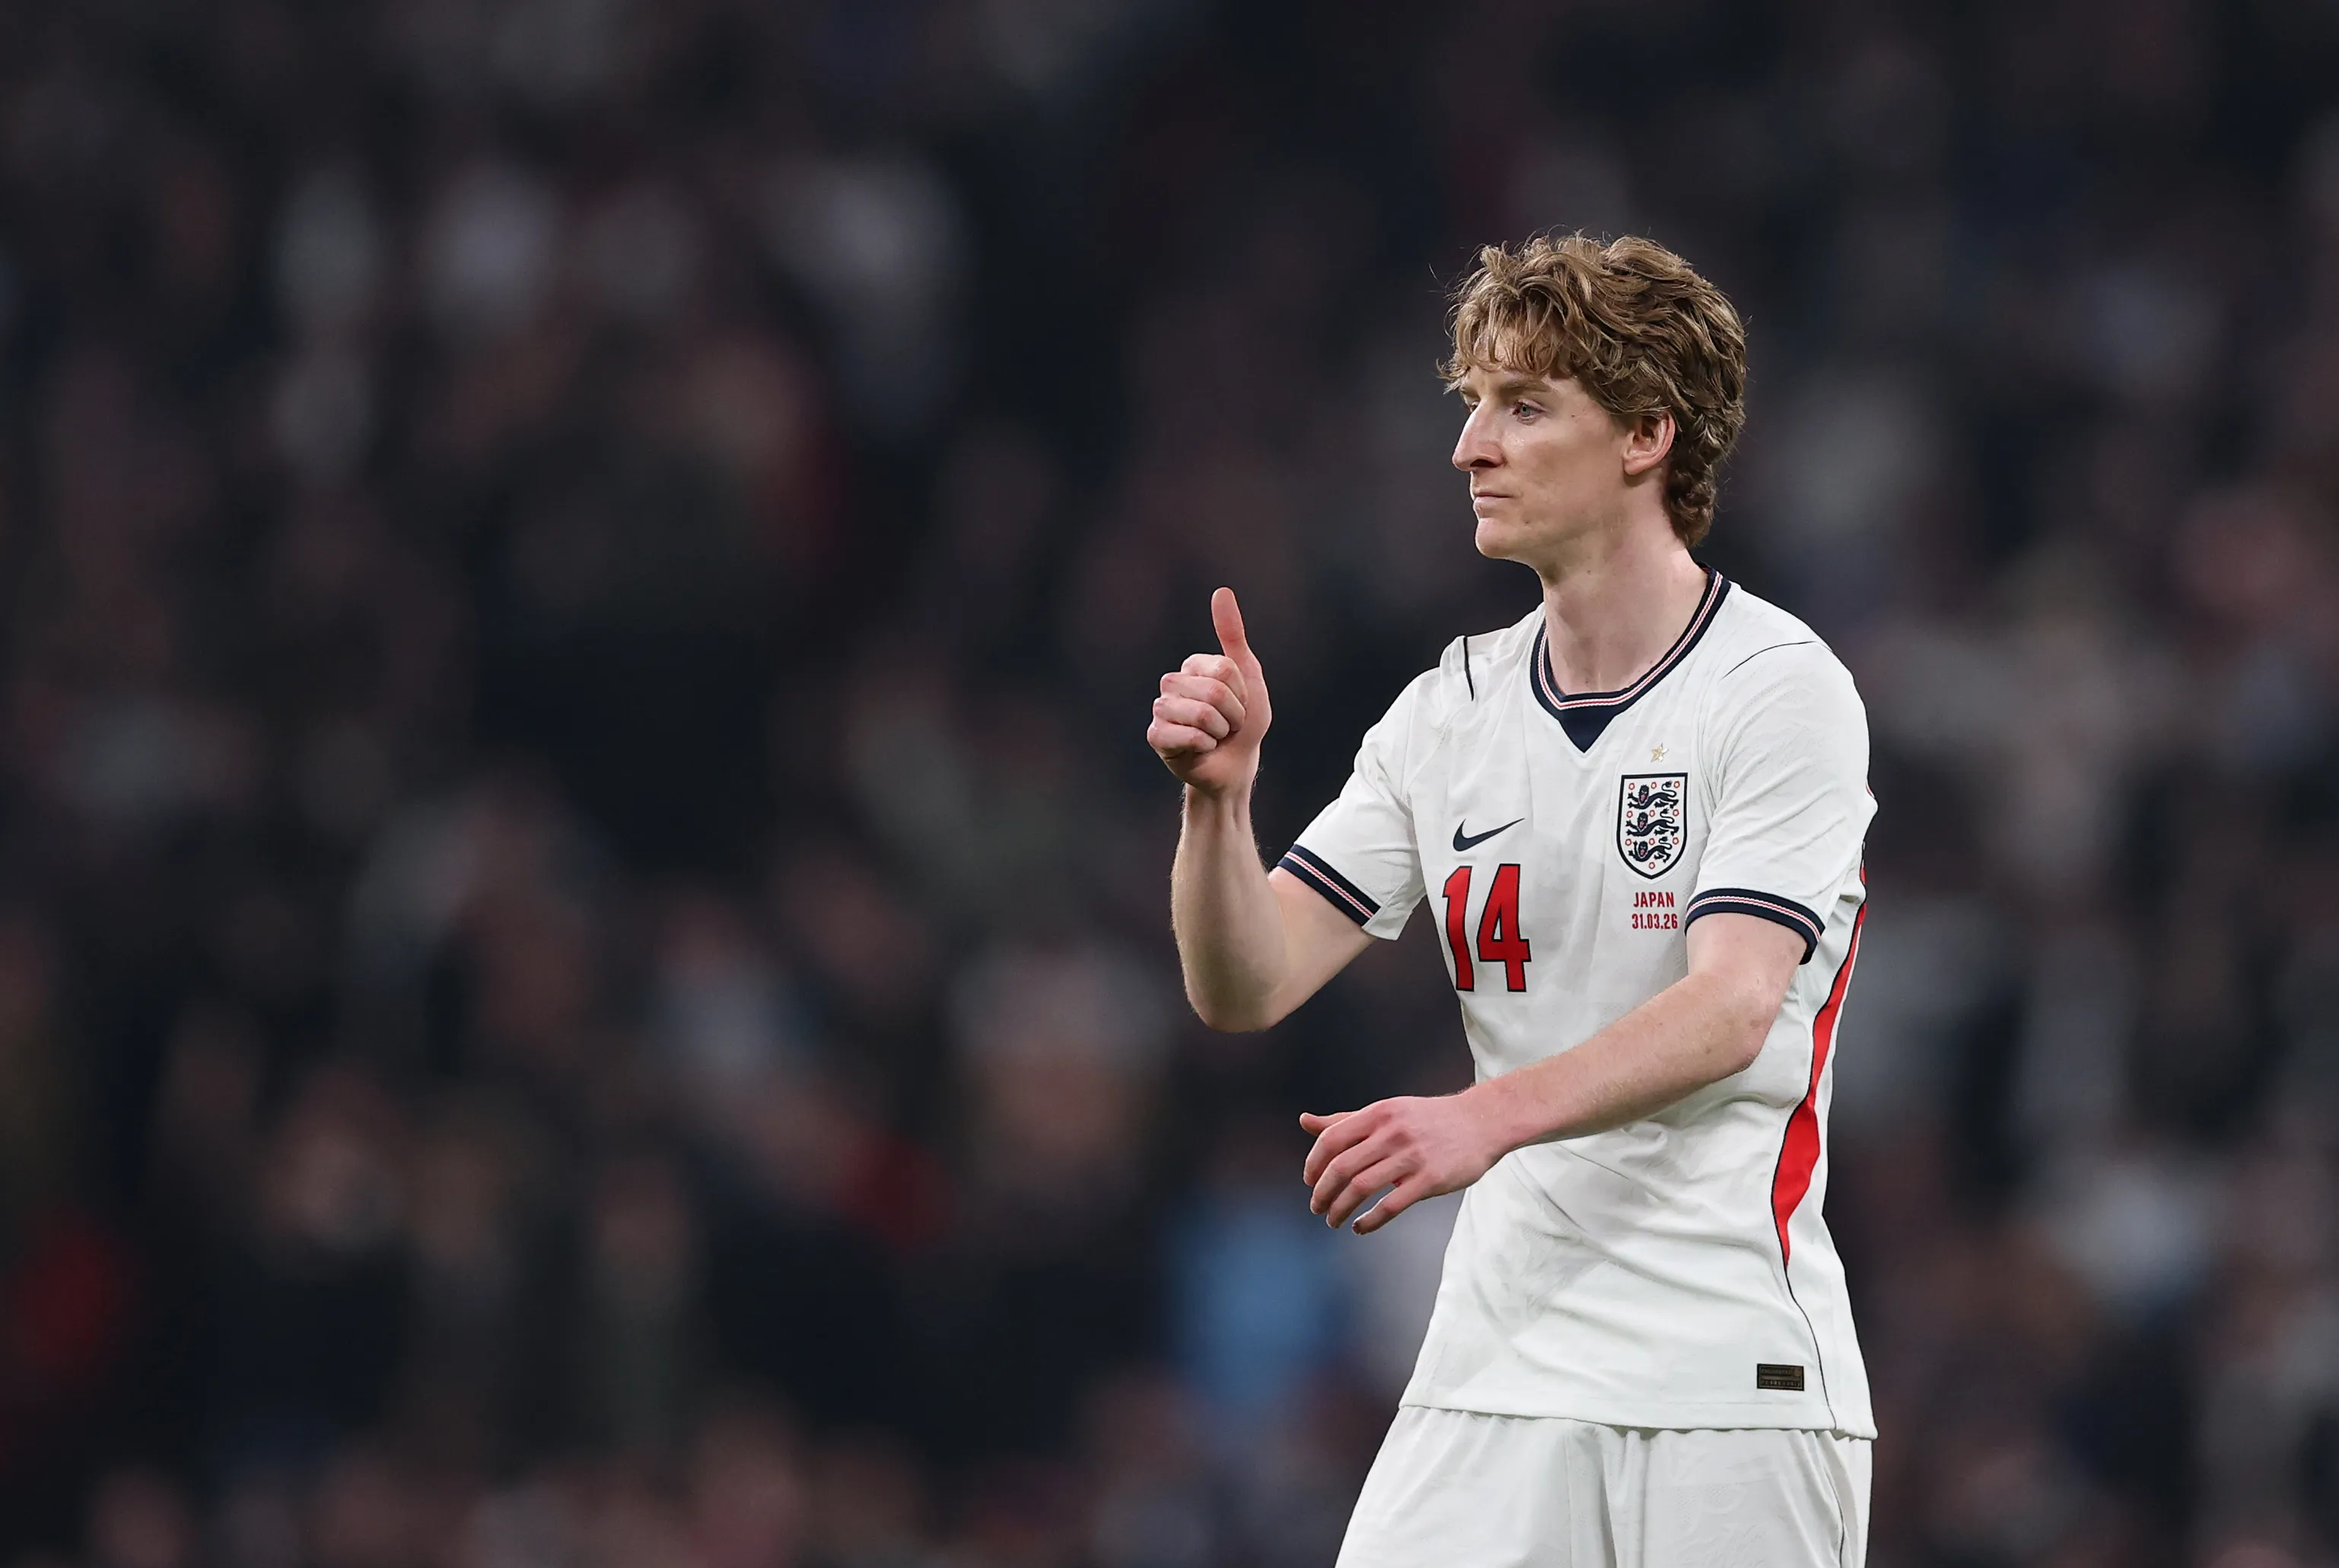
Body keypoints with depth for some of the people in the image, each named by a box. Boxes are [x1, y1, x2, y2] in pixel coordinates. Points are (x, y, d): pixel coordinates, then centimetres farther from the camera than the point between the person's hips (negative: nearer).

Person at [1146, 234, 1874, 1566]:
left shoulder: (1783, 692, -6)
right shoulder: (1450, 715, 10)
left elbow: (1731, 1009, -18)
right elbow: (1246, 989, 6)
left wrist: (1491, 1116, -33)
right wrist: (1217, 797, -13)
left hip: (1734, 1383, -4)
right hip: (1497, 1378, 4)